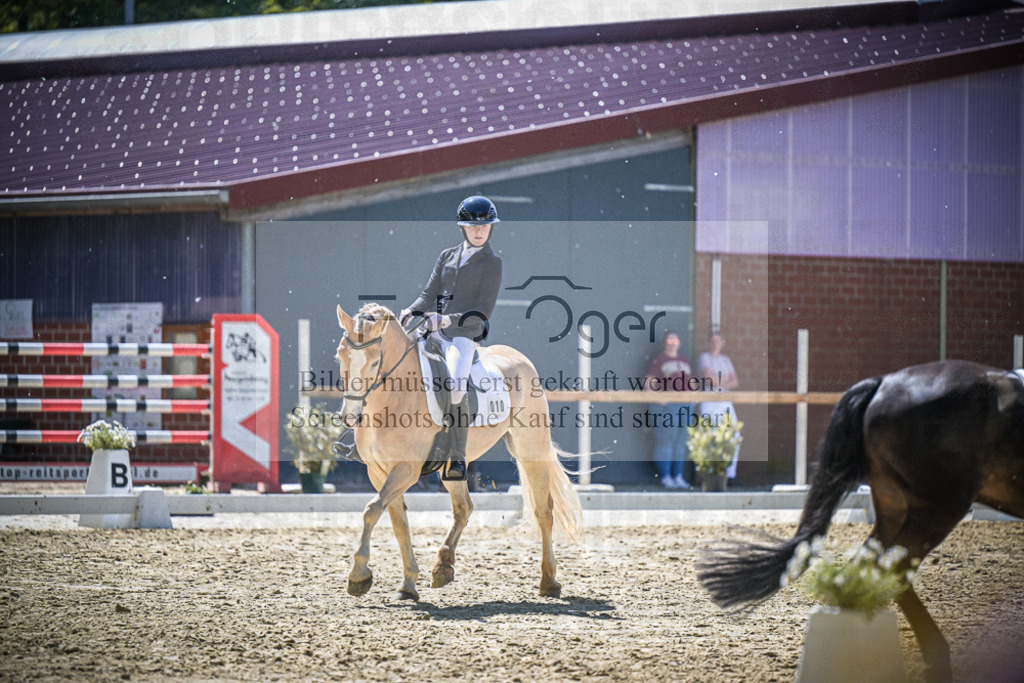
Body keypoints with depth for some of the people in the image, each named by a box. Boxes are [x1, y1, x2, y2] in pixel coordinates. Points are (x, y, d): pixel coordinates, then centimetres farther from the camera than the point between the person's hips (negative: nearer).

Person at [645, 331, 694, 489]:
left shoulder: (685, 362, 20)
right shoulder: (657, 361, 2)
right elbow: (650, 383, -3)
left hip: (685, 405, 6)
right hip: (665, 406, -6)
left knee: (681, 442, 6)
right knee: (665, 441, -8)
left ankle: (678, 476, 11)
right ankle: (665, 477, -5)